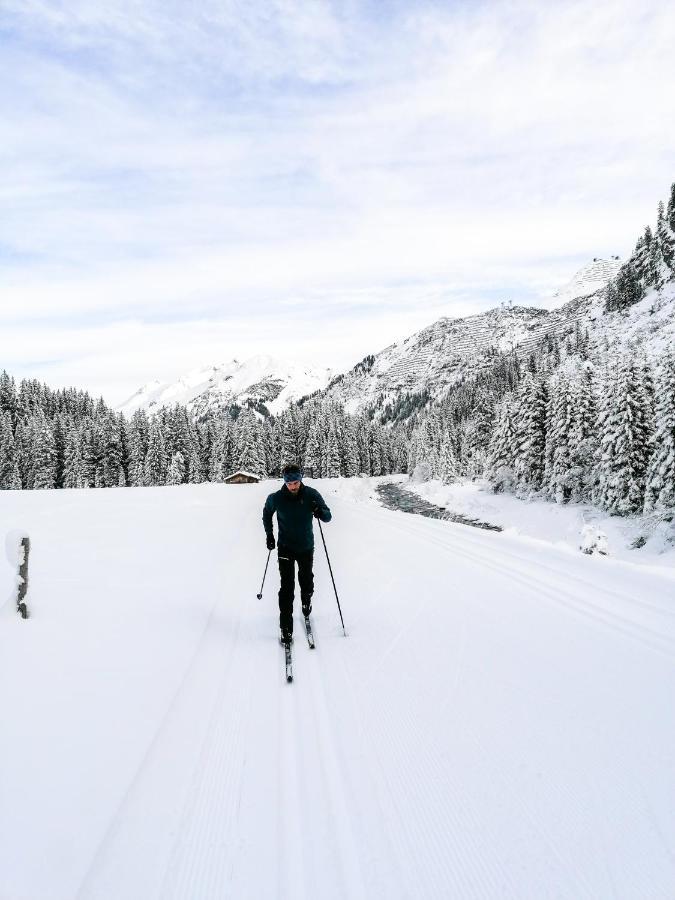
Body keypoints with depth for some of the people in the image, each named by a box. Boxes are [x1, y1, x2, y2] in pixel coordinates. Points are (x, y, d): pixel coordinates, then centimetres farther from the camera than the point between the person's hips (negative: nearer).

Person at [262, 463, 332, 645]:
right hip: (285, 548, -1)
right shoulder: (276, 498, -13)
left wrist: (320, 512, -34)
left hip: (306, 547, 1)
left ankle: (306, 601, 49)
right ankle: (286, 627, -2)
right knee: (287, 586, -7)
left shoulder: (311, 495, -14)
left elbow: (328, 517, -11)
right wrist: (269, 534, 4)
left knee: (306, 580, 17)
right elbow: (266, 514, 9)